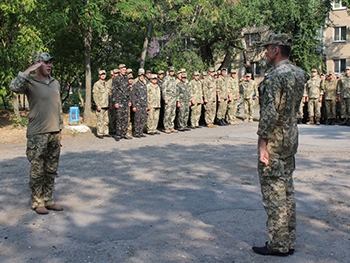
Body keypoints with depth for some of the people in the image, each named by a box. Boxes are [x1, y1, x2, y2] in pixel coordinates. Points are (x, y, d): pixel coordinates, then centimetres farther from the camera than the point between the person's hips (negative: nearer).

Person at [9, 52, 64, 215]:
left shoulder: (55, 83, 12)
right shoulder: (30, 82, -7)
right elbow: (14, 87, -30)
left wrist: (60, 127, 15)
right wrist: (29, 71, -23)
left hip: (55, 134, 6)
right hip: (37, 135, -6)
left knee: (51, 170, 12)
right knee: (37, 171, 3)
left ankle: (48, 200, 24)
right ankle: (37, 202, 16)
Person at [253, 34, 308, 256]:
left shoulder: (276, 76, -18)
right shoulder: (298, 73, 10)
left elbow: (270, 112, -22)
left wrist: (263, 142, -18)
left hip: (274, 141, -9)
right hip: (291, 140, 9)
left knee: (274, 193, -1)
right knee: (287, 191, 15)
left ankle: (278, 245, 8)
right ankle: (289, 242, 24)